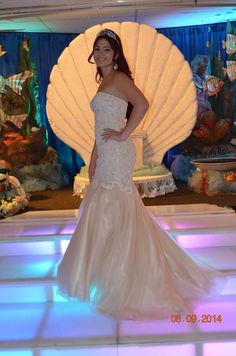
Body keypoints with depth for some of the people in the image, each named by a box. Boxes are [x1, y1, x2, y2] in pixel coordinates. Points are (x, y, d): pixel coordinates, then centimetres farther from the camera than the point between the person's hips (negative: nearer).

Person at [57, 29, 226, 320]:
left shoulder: (119, 78, -6)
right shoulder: (104, 82, 21)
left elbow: (142, 104, -24)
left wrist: (123, 134, -19)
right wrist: (93, 161, 20)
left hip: (117, 153, -9)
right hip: (106, 155, 9)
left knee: (112, 213, -5)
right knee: (103, 213, 13)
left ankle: (116, 282, 7)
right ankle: (109, 275, 28)